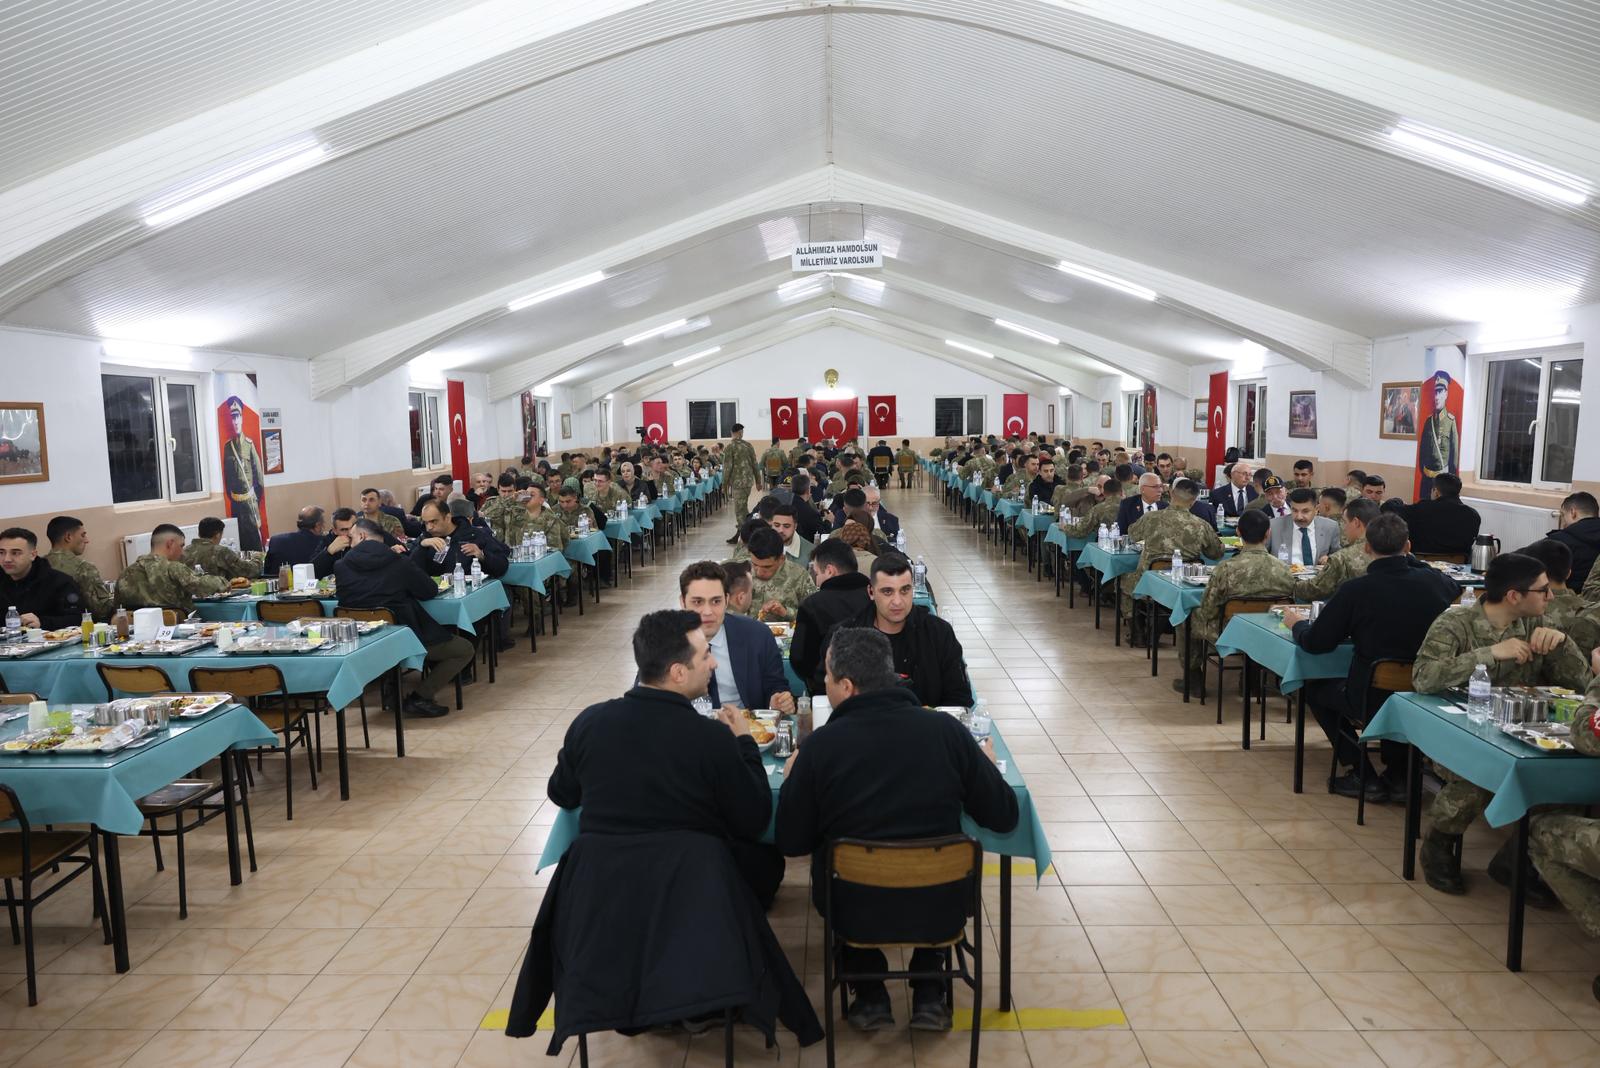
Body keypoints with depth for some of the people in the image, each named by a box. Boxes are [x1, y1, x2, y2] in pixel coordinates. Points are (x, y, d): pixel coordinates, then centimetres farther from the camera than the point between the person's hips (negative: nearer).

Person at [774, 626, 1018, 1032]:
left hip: (854, 915, -1)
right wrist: (986, 766, 16)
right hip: (940, 910, 2)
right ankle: (928, 994, 29)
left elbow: (790, 843, -6)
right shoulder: (947, 731, -13)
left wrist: (792, 781, 12)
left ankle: (870, 996, 27)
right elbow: (1004, 816, -4)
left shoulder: (820, 745, -18)